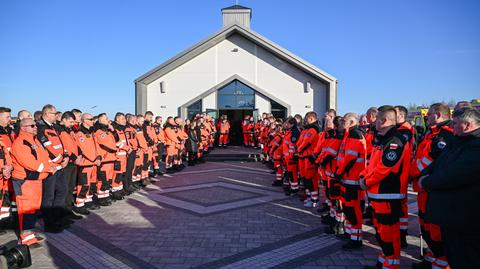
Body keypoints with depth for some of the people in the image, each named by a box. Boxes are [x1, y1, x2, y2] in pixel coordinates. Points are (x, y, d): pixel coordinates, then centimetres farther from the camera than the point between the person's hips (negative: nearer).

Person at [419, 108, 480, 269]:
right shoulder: (458, 141, 12)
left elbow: (454, 175, -28)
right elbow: (437, 163, 17)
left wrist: (426, 182, -14)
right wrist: (424, 174, -3)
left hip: (465, 221, -9)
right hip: (449, 214, 9)